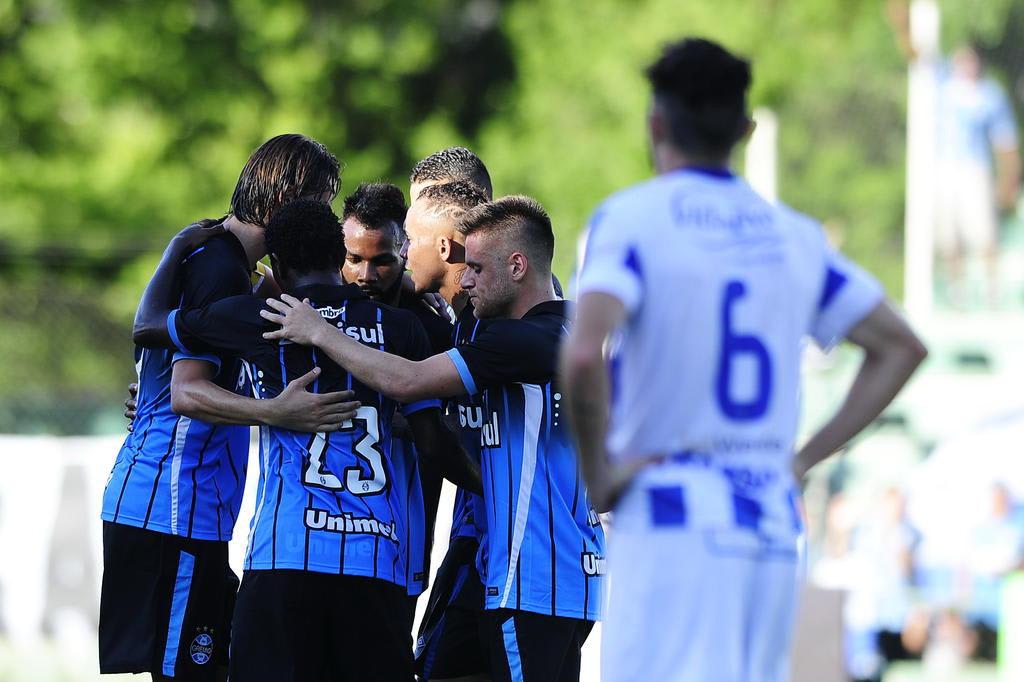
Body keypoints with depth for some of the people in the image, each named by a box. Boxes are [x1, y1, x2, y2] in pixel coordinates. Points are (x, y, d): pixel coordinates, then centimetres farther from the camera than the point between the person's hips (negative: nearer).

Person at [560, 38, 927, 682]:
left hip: (672, 519, -6)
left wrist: (597, 471, -8)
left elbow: (584, 355, -22)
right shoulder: (794, 235, 13)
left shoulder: (630, 218, -5)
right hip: (775, 527, 6)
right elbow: (902, 346, 19)